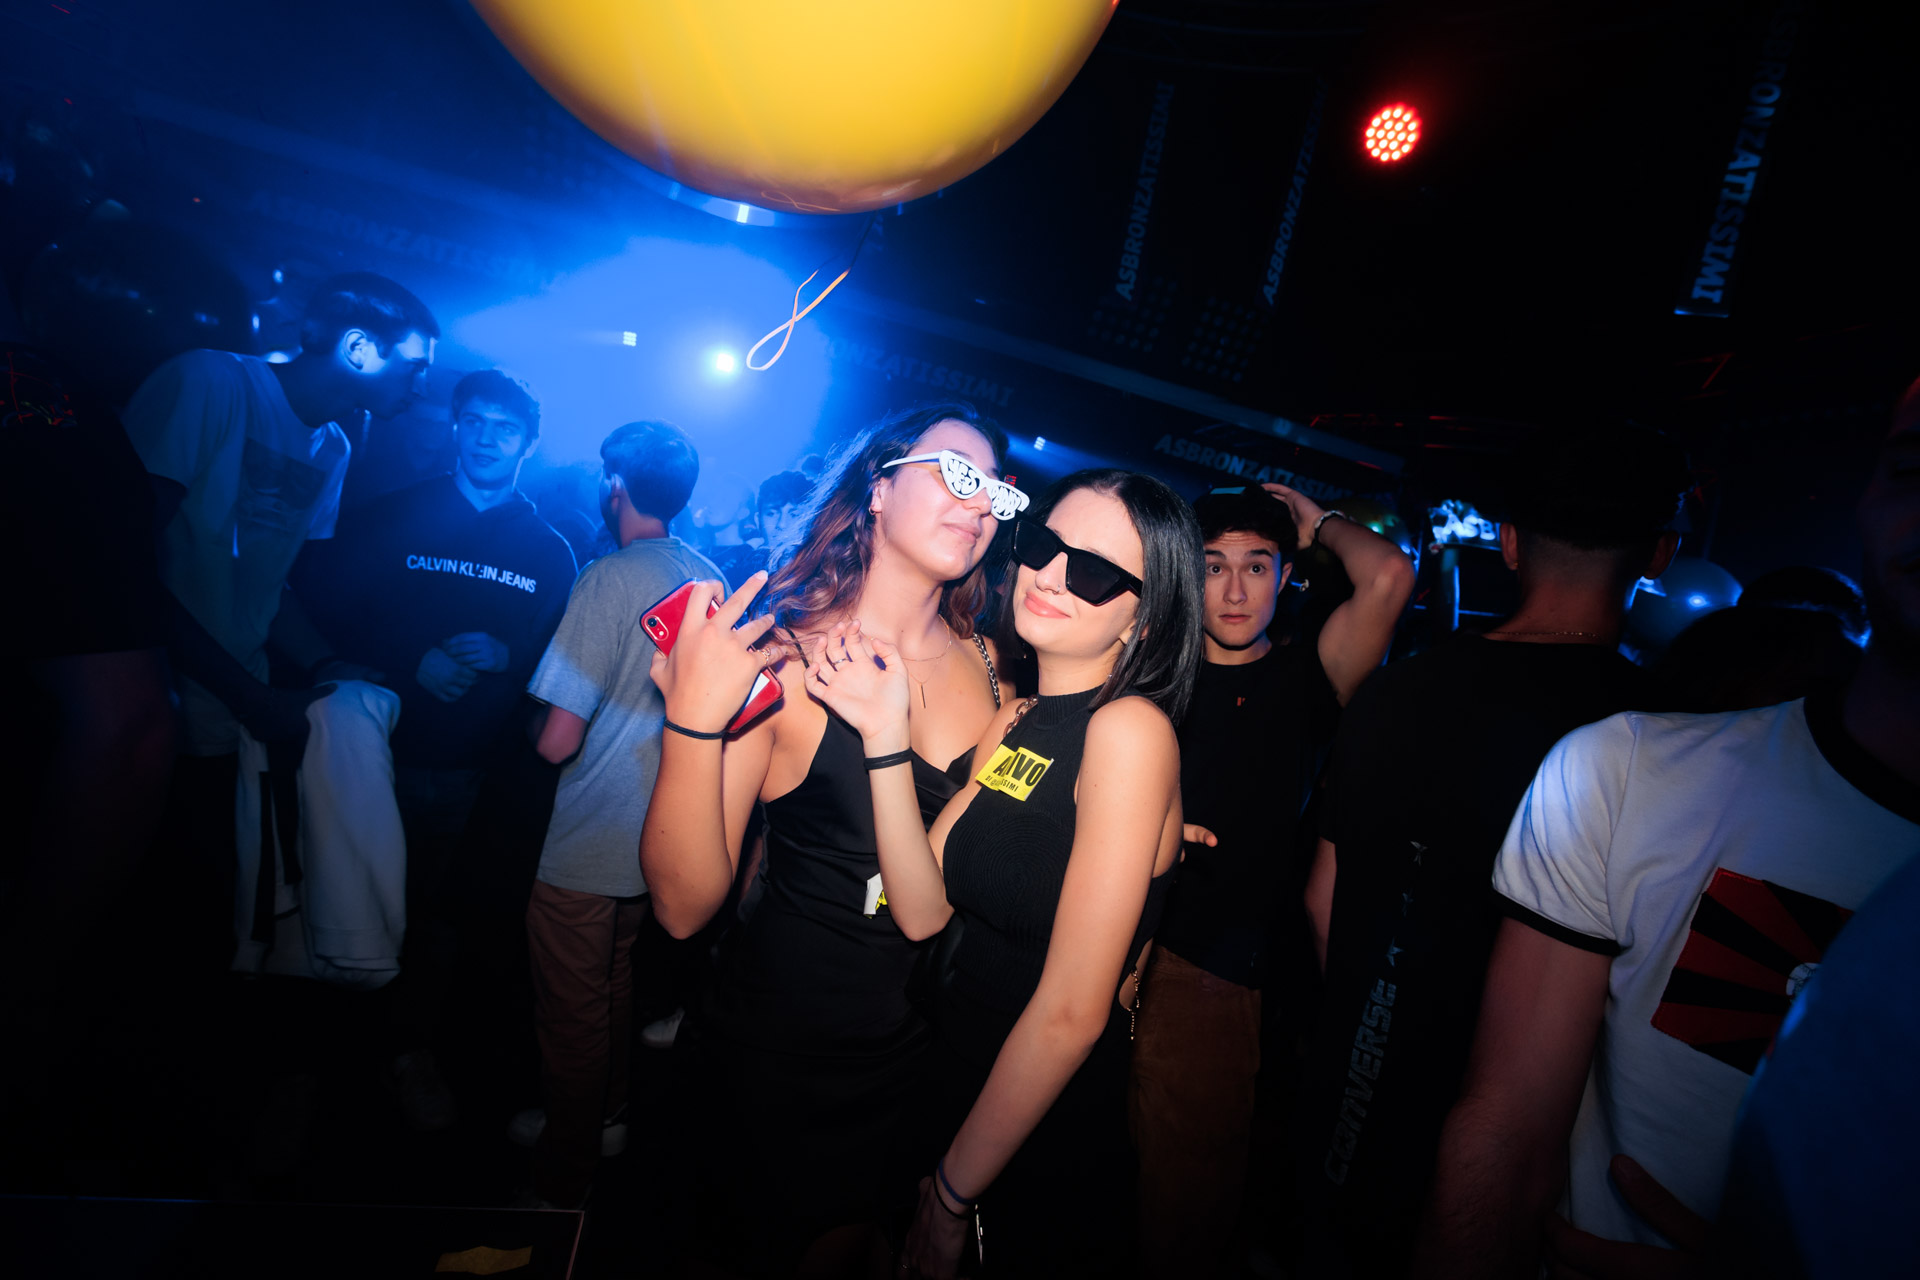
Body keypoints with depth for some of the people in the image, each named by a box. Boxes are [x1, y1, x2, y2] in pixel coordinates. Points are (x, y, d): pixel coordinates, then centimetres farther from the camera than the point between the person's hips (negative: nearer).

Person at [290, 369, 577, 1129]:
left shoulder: (549, 552, 4)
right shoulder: (392, 517, 2)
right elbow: (320, 607, -2)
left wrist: (508, 658, -16)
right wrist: (412, 663, -13)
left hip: (472, 772, 1)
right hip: (378, 748, 0)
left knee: (435, 915, 11)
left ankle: (414, 1051, 31)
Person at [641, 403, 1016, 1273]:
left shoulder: (991, 666, -6)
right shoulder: (780, 657, -19)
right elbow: (686, 907, -23)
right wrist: (694, 718, -35)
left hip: (924, 1039, 5)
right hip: (783, 1041, -4)